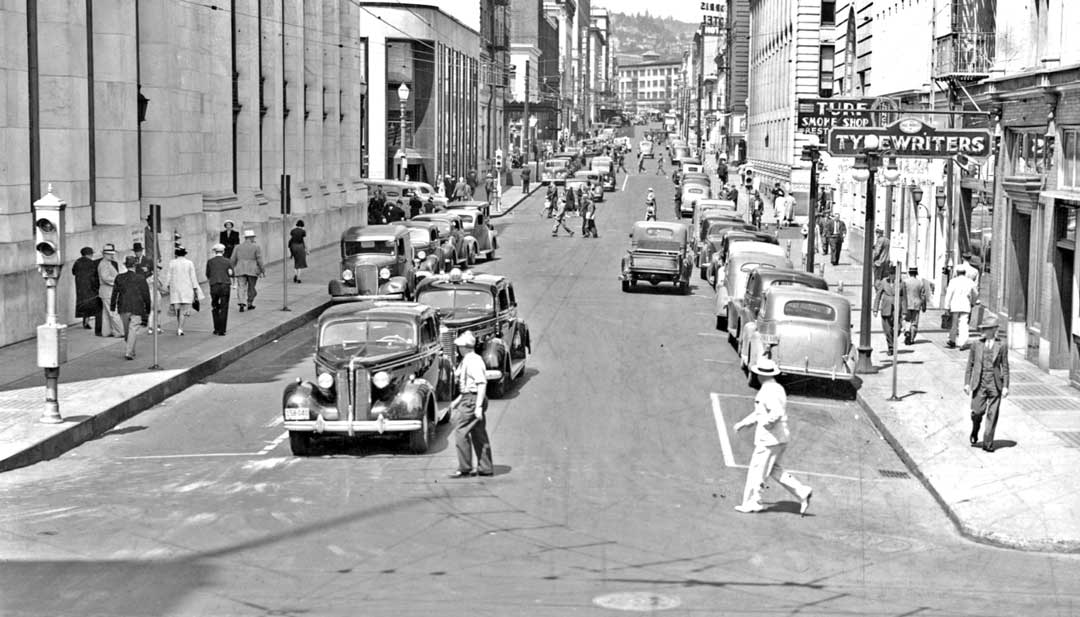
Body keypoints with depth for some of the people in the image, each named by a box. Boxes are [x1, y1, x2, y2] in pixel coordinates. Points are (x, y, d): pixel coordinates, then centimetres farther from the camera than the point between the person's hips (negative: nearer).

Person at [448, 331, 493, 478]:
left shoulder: (474, 361, -17)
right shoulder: (466, 361, 16)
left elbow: (482, 384, -22)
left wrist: (478, 406, -25)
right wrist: (457, 401, 25)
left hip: (472, 400, -11)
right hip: (468, 399, 11)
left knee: (460, 432, -8)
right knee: (479, 434, 12)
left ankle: (464, 469, -4)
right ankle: (485, 468, 16)